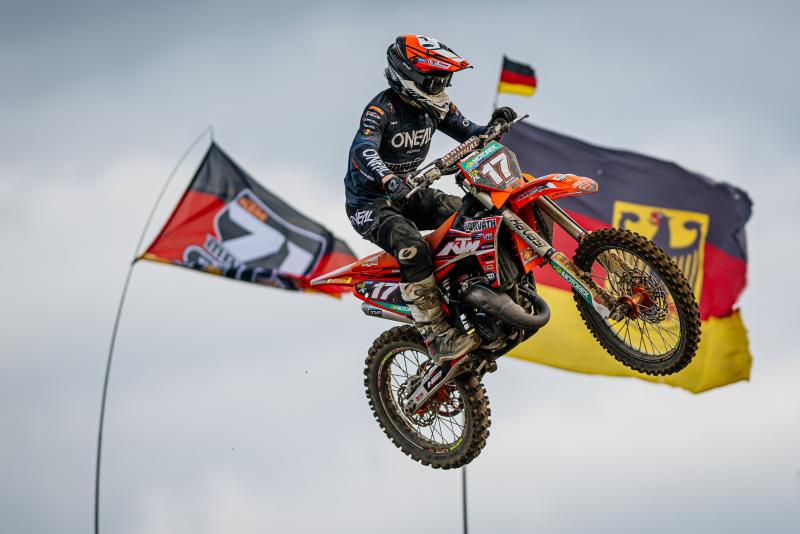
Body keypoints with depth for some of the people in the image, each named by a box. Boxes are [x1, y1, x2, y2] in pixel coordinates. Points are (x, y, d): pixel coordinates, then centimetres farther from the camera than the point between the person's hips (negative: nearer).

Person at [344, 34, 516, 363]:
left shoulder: (434, 106, 0)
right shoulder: (382, 109, -24)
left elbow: (469, 135, 8)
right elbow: (362, 152, -41)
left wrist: (494, 127, -15)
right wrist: (389, 181, -59)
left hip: (407, 193, 8)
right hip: (370, 203, -8)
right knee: (413, 249, -32)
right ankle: (438, 337, -32)